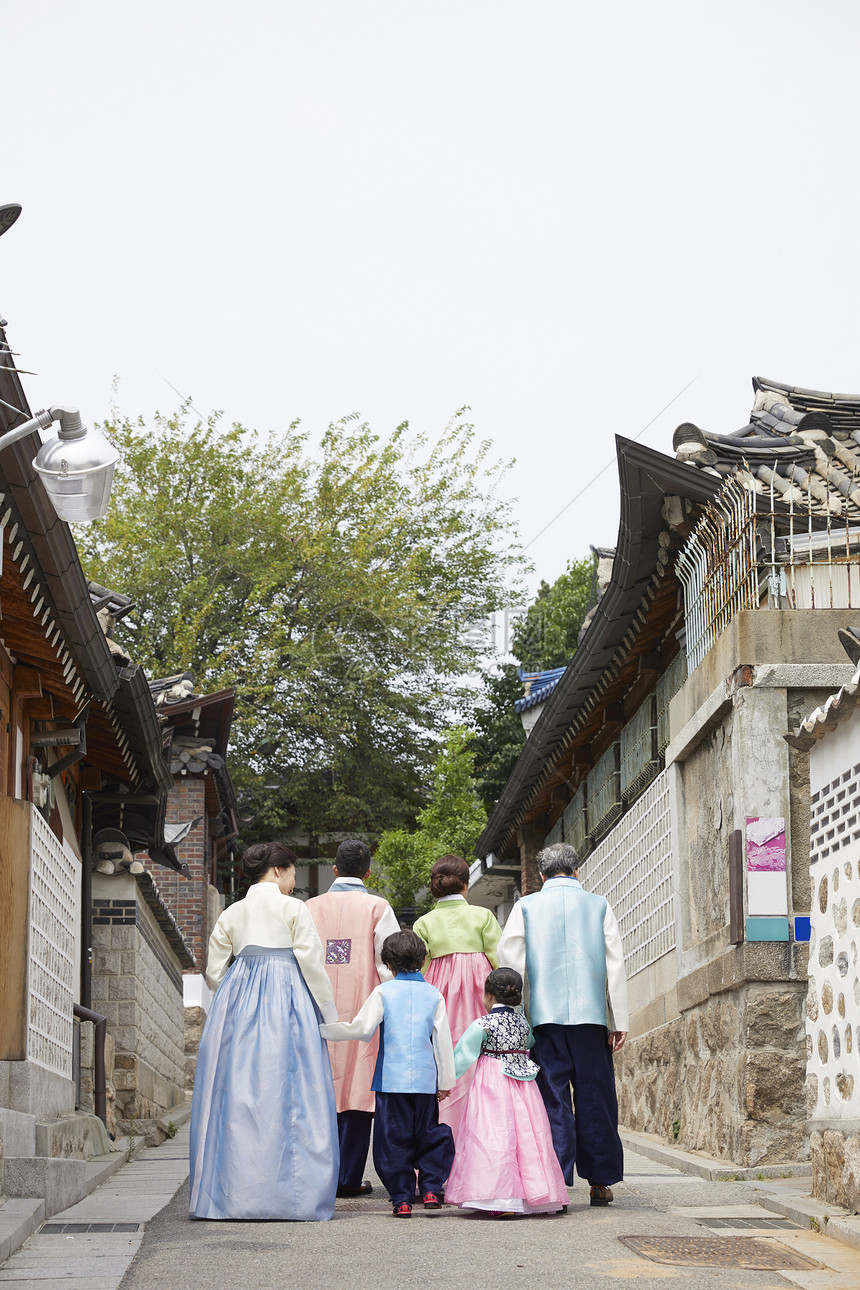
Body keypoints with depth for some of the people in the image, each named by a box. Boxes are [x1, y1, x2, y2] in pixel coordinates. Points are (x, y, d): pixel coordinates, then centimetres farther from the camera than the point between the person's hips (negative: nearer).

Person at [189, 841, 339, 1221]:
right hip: (286, 1003, -4)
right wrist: (330, 1015, 3)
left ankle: (234, 1193, 3)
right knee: (287, 1093, -3)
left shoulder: (231, 914, 14)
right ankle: (288, 1193, -5)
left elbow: (214, 971, 11)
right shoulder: (293, 909, 1)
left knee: (237, 1093, 4)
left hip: (236, 1004, 4)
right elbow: (311, 964, -4)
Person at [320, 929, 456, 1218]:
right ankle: (431, 1189, 6)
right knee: (429, 1134, 15)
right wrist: (445, 1082, 13)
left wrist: (322, 1028, 2)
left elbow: (362, 1029, -7)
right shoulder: (433, 994, 5)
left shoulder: (383, 992, -1)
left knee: (394, 1139, 4)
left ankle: (402, 1200, 3)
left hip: (391, 1079, -2)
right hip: (425, 1079, 2)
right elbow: (443, 1040, 6)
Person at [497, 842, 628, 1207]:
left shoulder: (526, 907, 6)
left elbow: (509, 959, 0)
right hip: (591, 1014, 1)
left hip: (545, 1014, 0)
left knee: (553, 1098, 1)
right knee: (595, 1097, 7)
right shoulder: (599, 906, 7)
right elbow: (615, 964, 4)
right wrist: (619, 1019, 6)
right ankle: (600, 1180, 11)